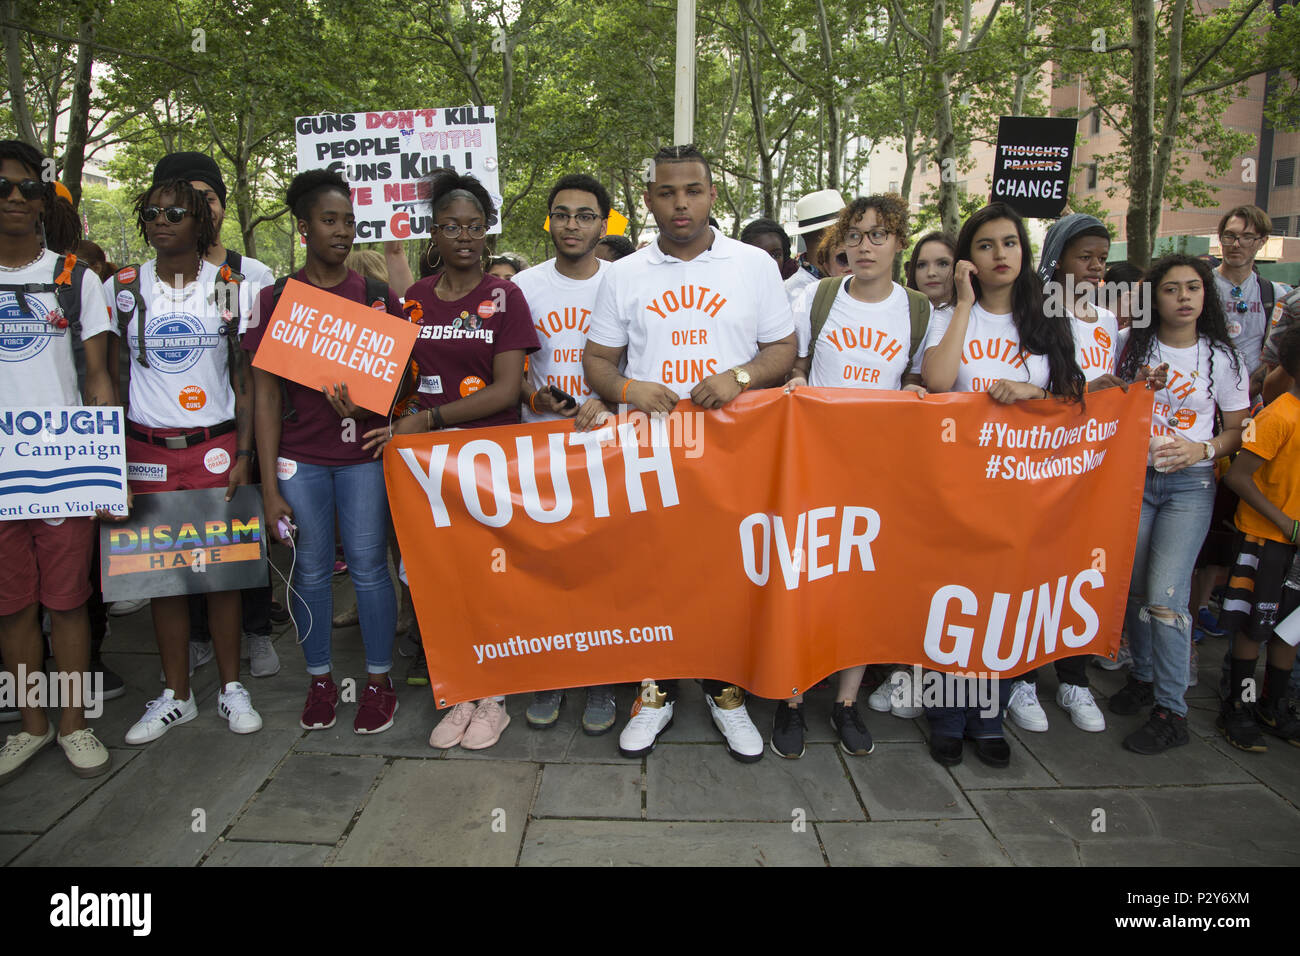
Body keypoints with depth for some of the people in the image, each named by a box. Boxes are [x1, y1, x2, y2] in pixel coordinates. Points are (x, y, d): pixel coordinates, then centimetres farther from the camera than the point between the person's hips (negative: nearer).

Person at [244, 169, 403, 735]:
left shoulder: (378, 296, 5)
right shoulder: (276, 298, 3)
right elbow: (266, 396, 1)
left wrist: (366, 400, -15)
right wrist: (270, 485, -4)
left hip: (363, 452, 0)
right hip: (299, 456, 0)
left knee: (368, 566, 3)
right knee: (311, 568, 8)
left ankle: (379, 681, 18)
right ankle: (320, 679, 25)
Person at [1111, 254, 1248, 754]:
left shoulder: (1222, 358, 2)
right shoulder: (1134, 348, 4)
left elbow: (1239, 429, 6)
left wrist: (1202, 449, -11)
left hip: (1190, 484, -2)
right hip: (1134, 477, 3)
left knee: (1164, 595, -11)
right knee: (1132, 588, 7)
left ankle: (1172, 712, -1)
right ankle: (1143, 676, 29)